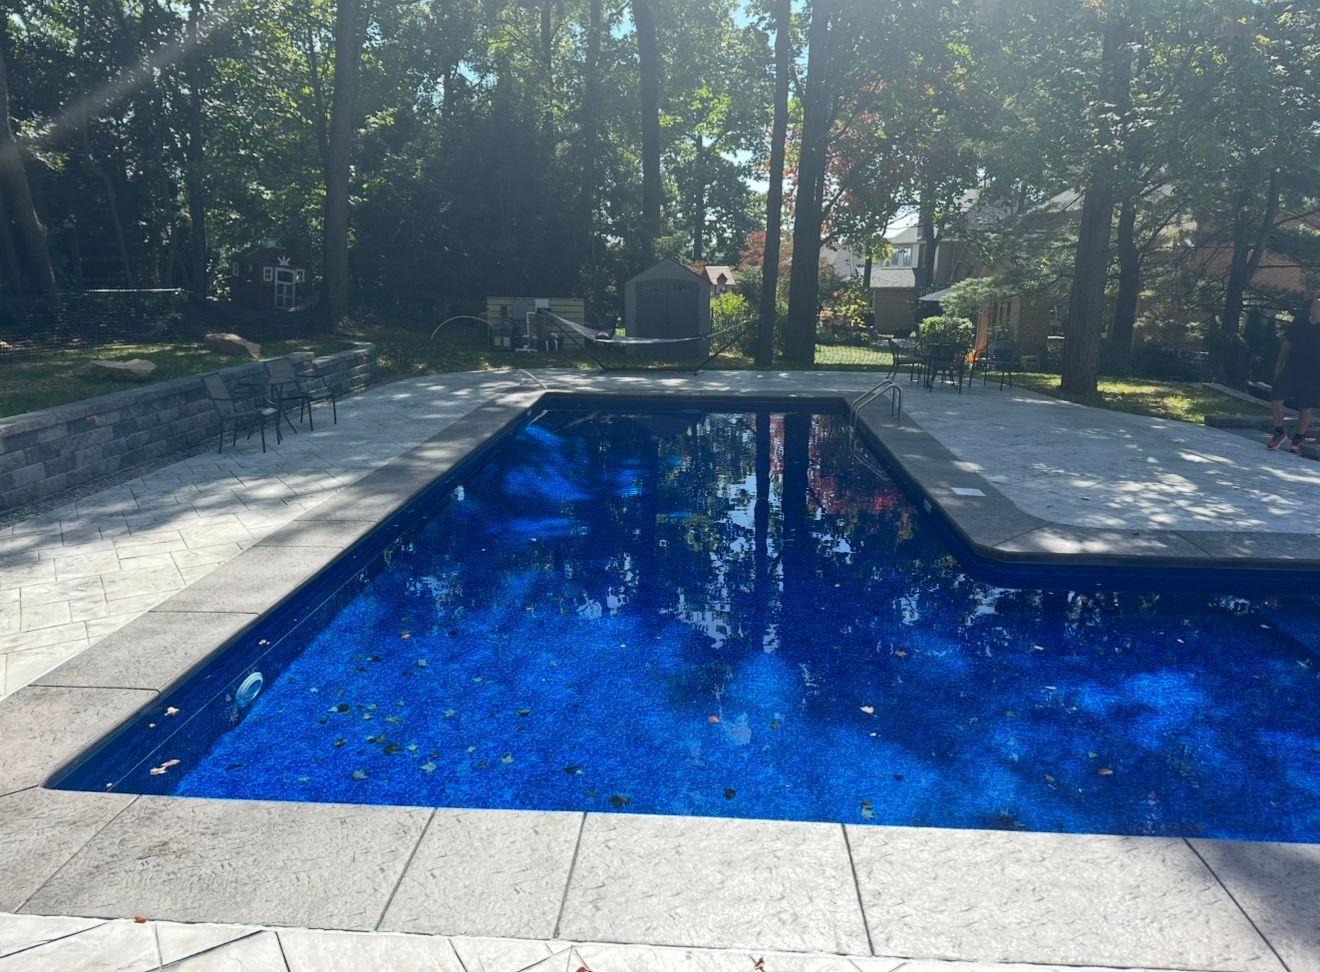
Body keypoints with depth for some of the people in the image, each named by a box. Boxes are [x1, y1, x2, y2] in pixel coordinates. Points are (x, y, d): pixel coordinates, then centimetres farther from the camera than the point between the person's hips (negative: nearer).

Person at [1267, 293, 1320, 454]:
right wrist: (1279, 365, 8)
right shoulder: (1298, 324, 0)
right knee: (1276, 400, -5)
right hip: (1291, 369, 2)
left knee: (1305, 407, 5)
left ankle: (1297, 440, 18)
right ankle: (1279, 433, 14)